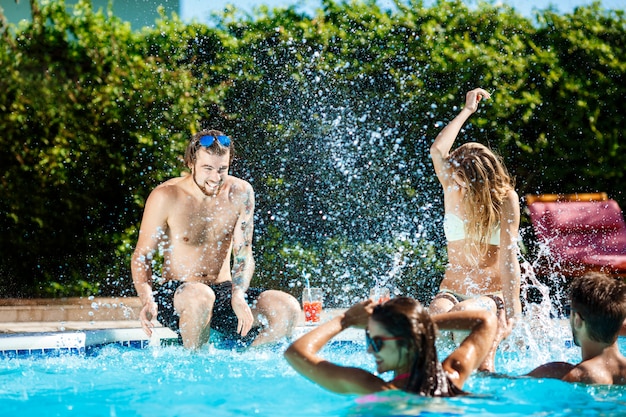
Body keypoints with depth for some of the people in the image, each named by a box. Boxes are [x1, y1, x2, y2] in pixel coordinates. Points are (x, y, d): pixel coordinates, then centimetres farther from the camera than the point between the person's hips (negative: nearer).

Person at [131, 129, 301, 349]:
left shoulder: (240, 193, -1)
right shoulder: (166, 197, -10)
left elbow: (244, 254, -3)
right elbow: (142, 255, -5)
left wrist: (238, 296, -24)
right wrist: (147, 300, -25)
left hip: (224, 291, 4)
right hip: (175, 294, -4)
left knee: (288, 309, -19)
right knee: (200, 296, -40)